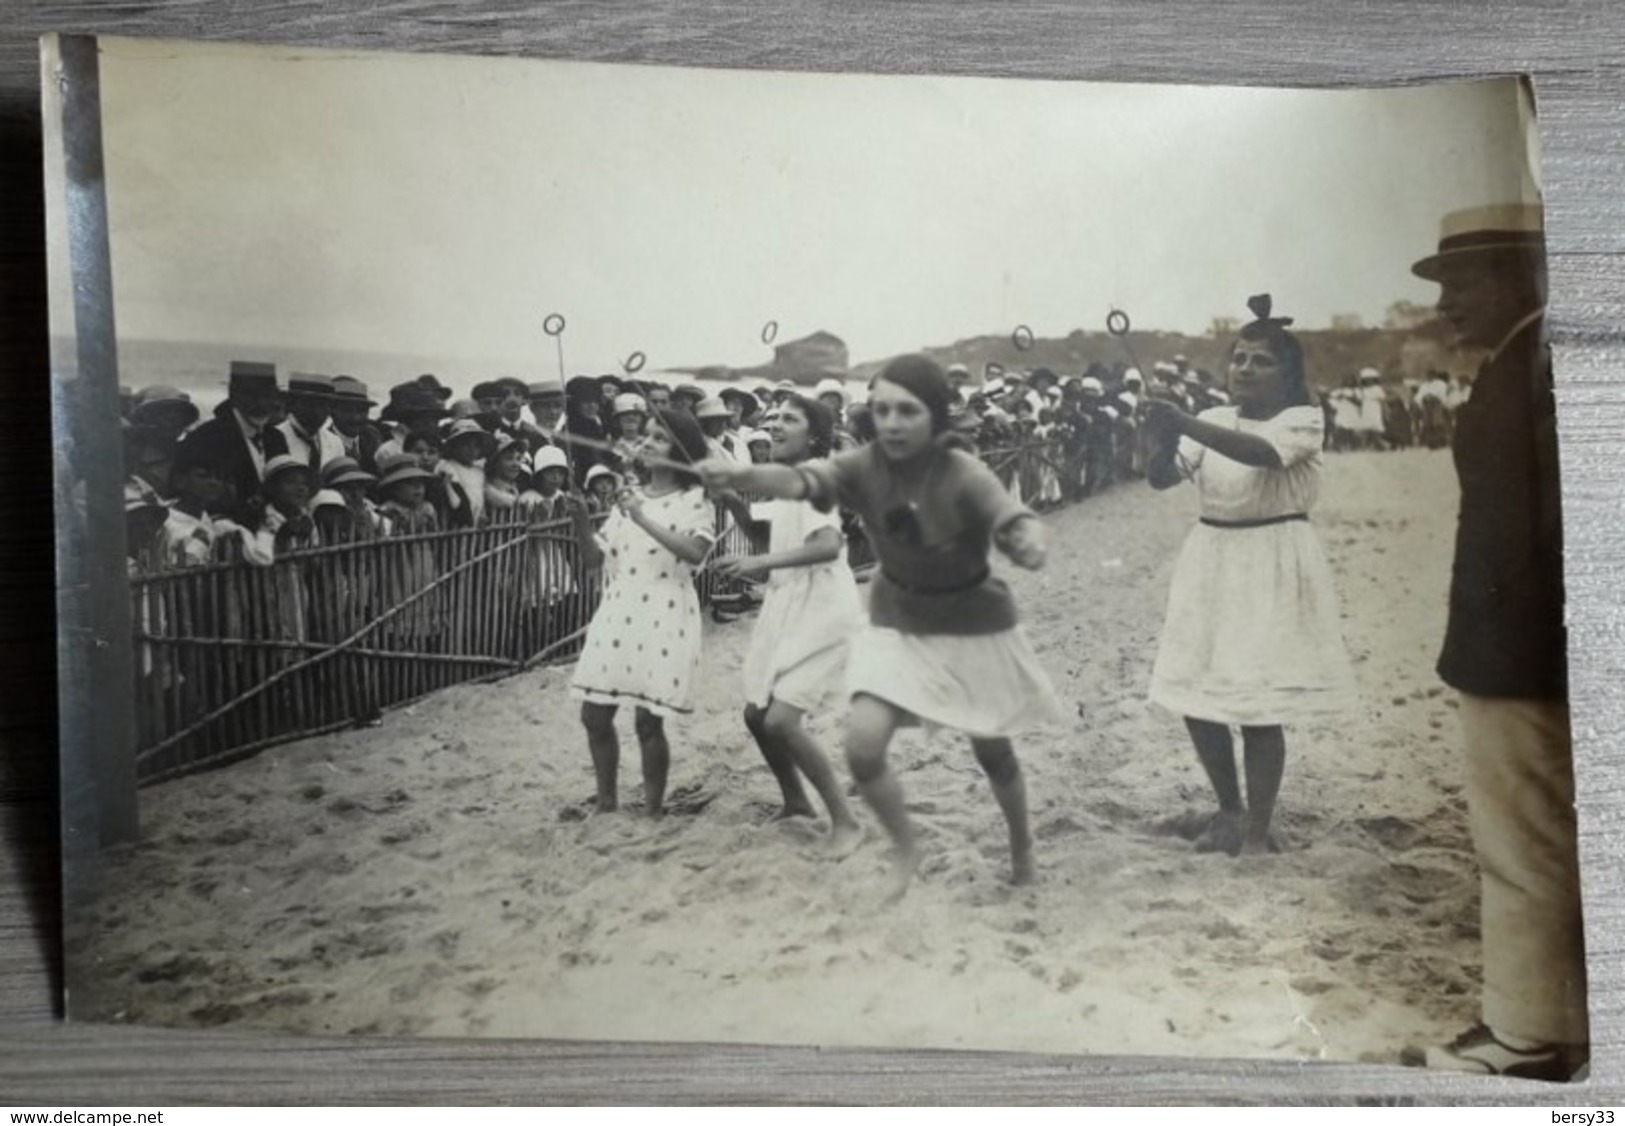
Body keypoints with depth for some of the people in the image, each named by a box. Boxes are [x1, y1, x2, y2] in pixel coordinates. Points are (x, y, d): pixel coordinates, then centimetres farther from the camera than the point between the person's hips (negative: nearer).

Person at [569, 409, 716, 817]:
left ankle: (652, 811, 9)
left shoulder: (695, 499, -2)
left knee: (649, 720, -7)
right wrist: (581, 523, -6)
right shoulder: (629, 496, 15)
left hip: (665, 615, -6)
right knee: (595, 715, 5)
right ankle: (606, 803, 22)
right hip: (618, 611, 6)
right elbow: (595, 558, 12)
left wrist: (644, 520, -24)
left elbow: (695, 553, -20)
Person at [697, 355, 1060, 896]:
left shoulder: (964, 475, -27)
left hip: (973, 628, -2)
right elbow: (802, 480, -36)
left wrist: (1028, 542, -67)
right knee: (862, 744, -15)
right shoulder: (864, 467, -19)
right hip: (897, 624, 3)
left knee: (993, 753, 12)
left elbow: (1018, 528, -41)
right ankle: (906, 846, 14)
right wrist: (740, 474, -57)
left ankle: (1021, 846, 44)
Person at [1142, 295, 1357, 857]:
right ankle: (1229, 810, 27)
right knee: (1197, 699, 6)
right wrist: (1159, 445, -24)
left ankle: (1257, 830, 10)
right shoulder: (1213, 421, 9)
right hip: (1210, 563, 5)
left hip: (1271, 568, -5)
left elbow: (1263, 452, -28)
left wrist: (1185, 424, -36)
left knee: (1257, 706, -5)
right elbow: (1161, 478, -2)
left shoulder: (1303, 419, -6)